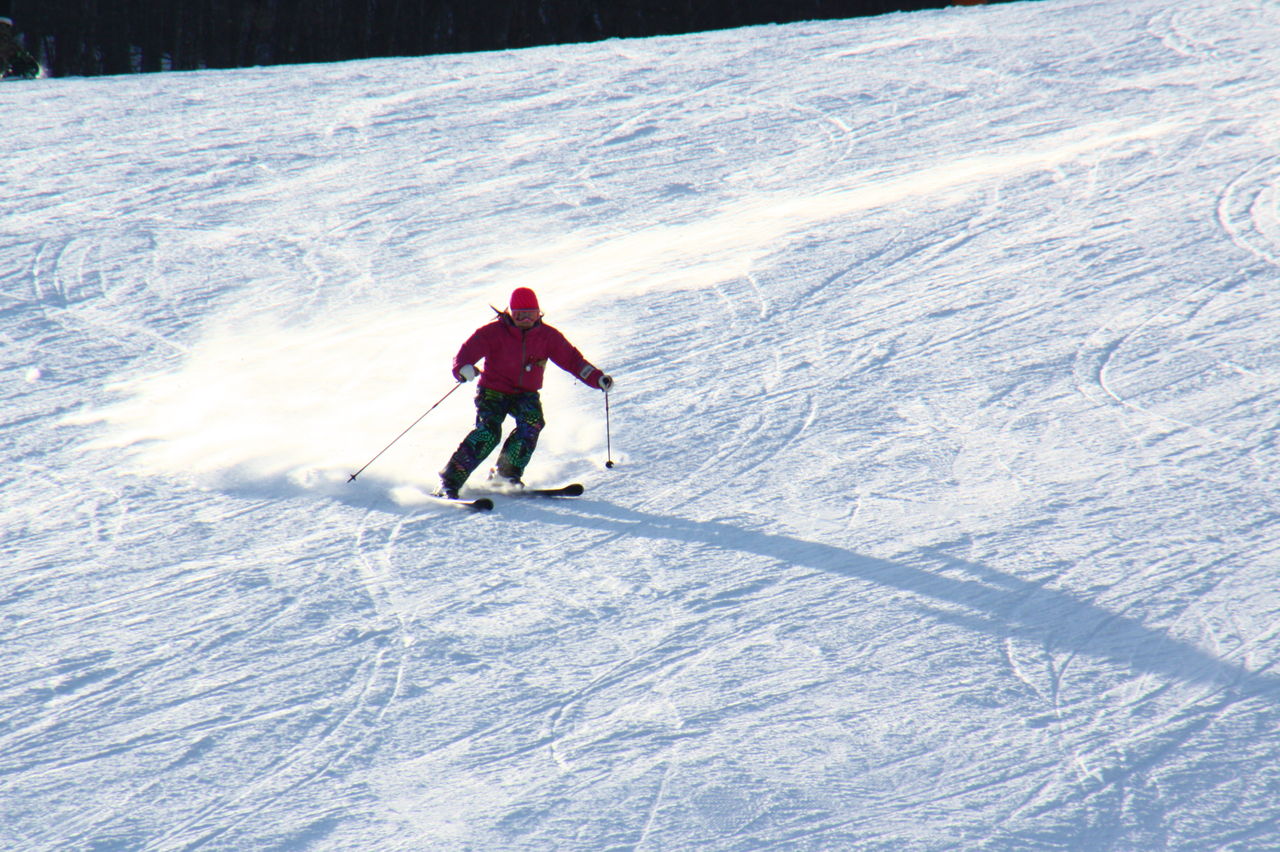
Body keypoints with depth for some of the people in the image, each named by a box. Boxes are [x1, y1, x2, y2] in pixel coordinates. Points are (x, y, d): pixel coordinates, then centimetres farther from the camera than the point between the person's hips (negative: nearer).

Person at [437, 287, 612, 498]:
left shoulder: (547, 336, -2)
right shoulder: (493, 332, -11)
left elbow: (572, 359, -2)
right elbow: (466, 352, -18)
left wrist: (598, 378, -15)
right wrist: (464, 369, -43)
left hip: (526, 394, 3)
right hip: (494, 391, -3)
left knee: (532, 421, -28)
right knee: (488, 431, -26)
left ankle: (507, 473, -14)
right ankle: (449, 482, -25)